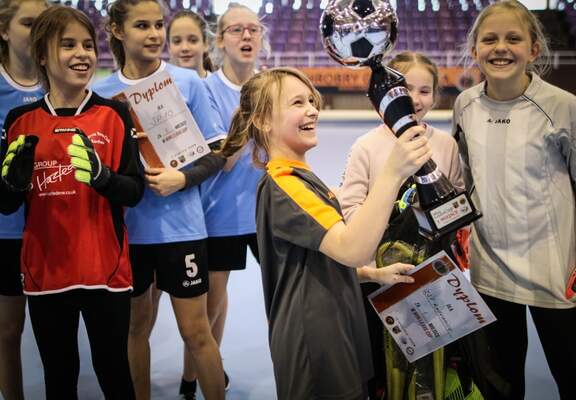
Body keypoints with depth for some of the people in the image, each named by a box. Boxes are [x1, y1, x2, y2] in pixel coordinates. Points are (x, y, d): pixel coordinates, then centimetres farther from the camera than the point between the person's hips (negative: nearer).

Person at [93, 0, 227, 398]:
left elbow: (217, 153, -3)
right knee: (136, 325, 16)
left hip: (179, 225, -2)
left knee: (196, 331, 4)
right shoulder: (102, 91, 1)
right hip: (128, 227, 3)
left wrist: (183, 178, -19)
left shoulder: (188, 82, -4)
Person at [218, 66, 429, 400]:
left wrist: (376, 274, 8)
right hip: (315, 345, -10)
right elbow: (351, 249, -33)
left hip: (335, 336, 10)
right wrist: (393, 173, -40)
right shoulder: (282, 184, -19)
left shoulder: (299, 178, 14)